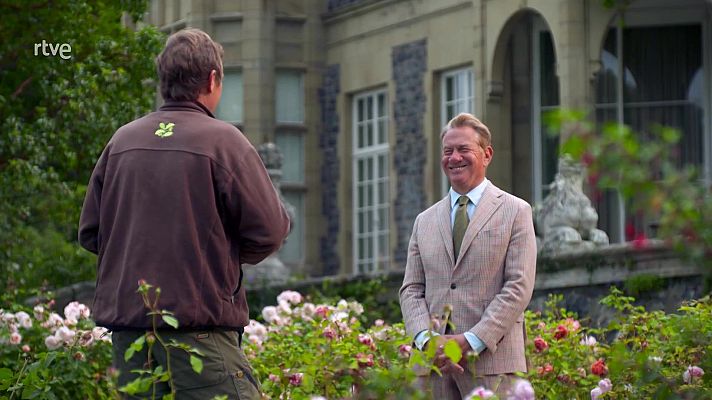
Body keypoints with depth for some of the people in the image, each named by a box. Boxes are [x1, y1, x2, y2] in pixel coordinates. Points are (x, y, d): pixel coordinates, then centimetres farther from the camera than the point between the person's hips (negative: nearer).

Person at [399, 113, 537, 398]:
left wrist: (471, 341, -14)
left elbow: (519, 288, -4)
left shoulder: (515, 212, 5)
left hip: (492, 359, -4)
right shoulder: (425, 221, 18)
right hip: (434, 364, 4)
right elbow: (411, 290, 13)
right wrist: (427, 340, -7)